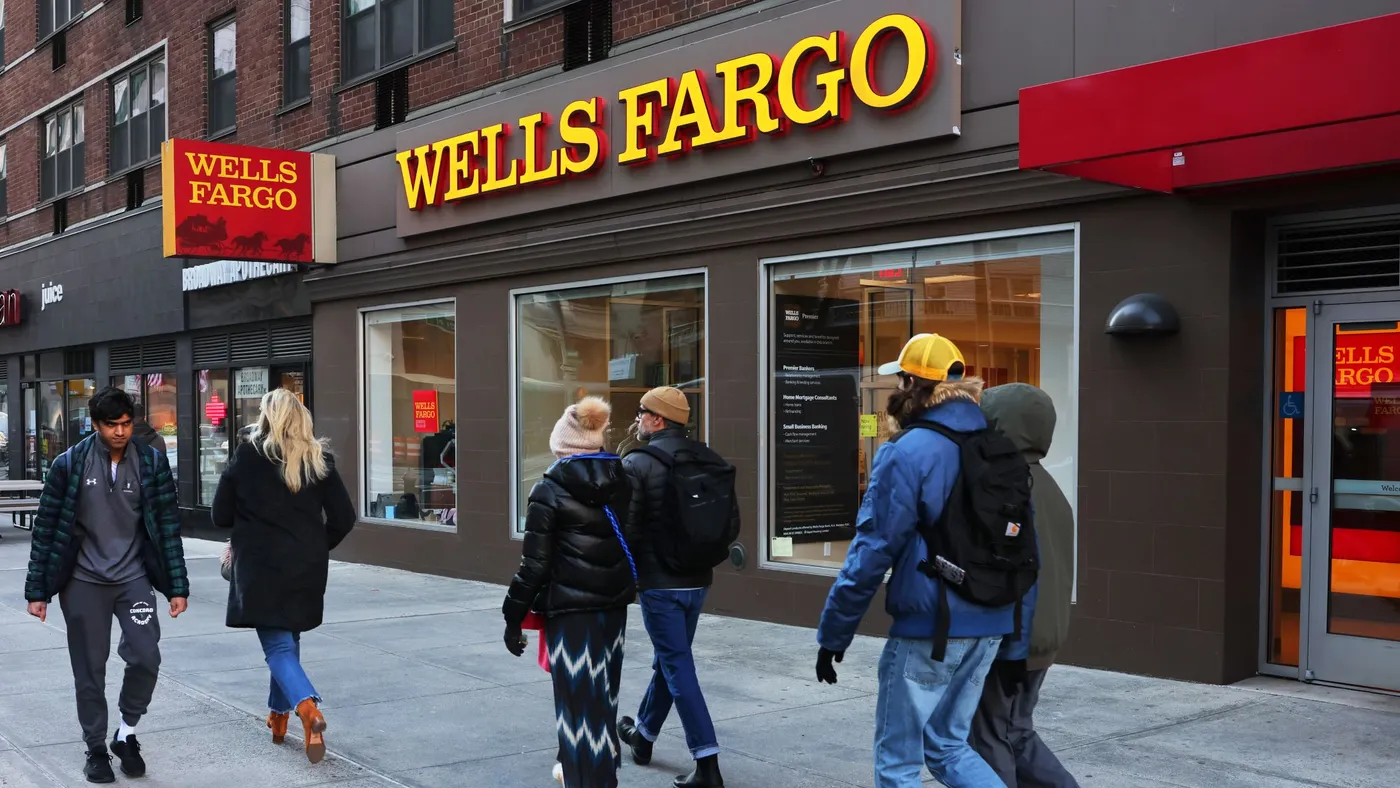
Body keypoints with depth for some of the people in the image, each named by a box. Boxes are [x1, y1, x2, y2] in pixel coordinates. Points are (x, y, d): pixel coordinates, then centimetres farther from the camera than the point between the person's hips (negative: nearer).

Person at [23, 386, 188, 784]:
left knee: (146, 658, -9)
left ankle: (126, 734, 15)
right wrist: (37, 590, -2)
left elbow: (168, 527, -1)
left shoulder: (152, 463, -3)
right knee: (90, 670, 6)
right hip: (84, 582, -1)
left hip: (134, 578, 1)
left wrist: (178, 586, -3)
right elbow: (46, 529, -2)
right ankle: (96, 749, 23)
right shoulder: (70, 464, -7)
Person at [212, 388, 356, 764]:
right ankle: (279, 715, 28)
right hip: (306, 568, 3)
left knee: (277, 646, -1)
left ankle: (308, 709, -23)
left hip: (261, 567, -3)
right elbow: (344, 518, -1)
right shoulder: (319, 460, 0)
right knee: (289, 640, 21)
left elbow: (220, 516, -1)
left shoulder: (247, 455, -5)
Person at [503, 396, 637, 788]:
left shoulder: (550, 491, -11)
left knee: (576, 698, 1)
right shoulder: (623, 483, 4)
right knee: (602, 696, 20)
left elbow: (535, 564, -11)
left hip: (569, 610, -6)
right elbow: (636, 545, 10)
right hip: (614, 608, 6)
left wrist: (514, 617, -4)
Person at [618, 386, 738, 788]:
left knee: (677, 667, -1)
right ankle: (643, 734, 41)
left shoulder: (638, 463, -13)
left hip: (658, 580, -6)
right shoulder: (710, 461, 5)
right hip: (697, 579, 7)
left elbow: (625, 526, -16)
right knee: (669, 658, 21)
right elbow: (732, 522, 6)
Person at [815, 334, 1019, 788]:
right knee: (948, 746, 22)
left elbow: (872, 552, -14)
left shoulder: (907, 454, -14)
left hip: (928, 629, -7)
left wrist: (832, 636, -5)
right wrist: (1012, 614, 20)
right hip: (988, 627, 7)